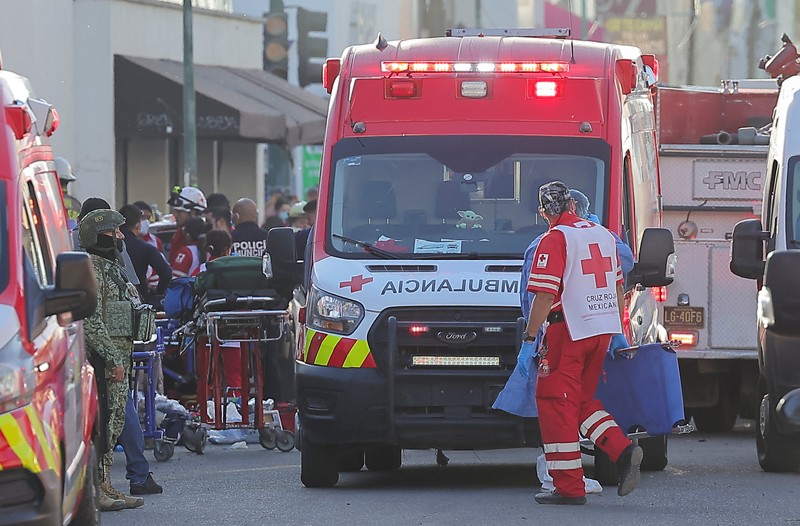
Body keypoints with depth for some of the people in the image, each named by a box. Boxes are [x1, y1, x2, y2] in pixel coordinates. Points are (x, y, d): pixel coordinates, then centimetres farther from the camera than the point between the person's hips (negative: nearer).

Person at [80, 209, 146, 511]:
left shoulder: (111, 268, 20)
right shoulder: (92, 269, -12)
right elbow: (92, 321, -19)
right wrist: (113, 359, -21)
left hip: (117, 355, 10)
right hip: (102, 356, -10)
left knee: (114, 421, 10)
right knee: (102, 421, -10)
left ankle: (104, 486, 14)